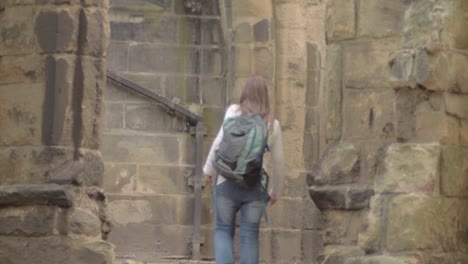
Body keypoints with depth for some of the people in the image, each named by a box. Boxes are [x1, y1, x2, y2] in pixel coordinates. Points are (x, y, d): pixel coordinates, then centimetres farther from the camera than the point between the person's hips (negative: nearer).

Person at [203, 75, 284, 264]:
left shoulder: (234, 112, 1)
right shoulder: (272, 124, 8)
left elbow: (220, 143, -6)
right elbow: (277, 161, 13)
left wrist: (209, 170, 6)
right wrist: (275, 191, 24)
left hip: (228, 182, -1)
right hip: (256, 186, 1)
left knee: (223, 230, 10)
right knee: (249, 235, 6)